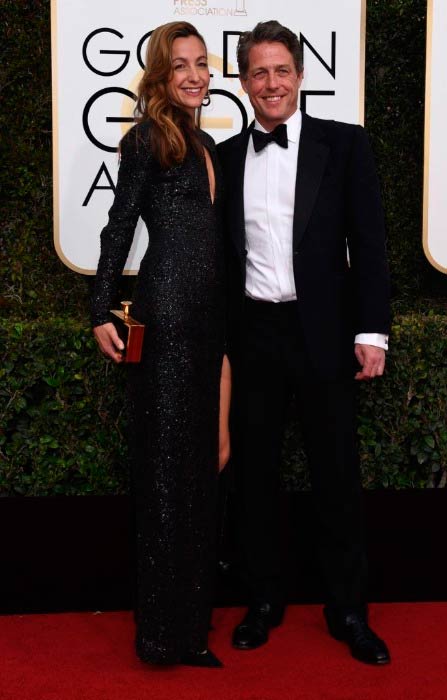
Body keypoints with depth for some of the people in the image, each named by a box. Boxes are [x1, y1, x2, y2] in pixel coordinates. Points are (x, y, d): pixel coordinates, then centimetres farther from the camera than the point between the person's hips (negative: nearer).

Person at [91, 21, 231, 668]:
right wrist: (102, 312, -10)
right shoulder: (149, 138, -2)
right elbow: (119, 227, -4)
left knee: (201, 455, 10)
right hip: (166, 308, -8)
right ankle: (166, 624, 7)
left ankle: (191, 618, 22)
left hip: (211, 310, 8)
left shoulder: (206, 145, 19)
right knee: (167, 456, -3)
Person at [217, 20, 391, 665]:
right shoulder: (226, 156, 8)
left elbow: (367, 241, -2)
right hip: (251, 334, 3)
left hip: (321, 333, -2)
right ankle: (264, 600, 27)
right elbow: (222, 251, 9)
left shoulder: (344, 144, 1)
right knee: (255, 472, 11)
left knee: (337, 475, 6)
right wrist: (216, 337, 5)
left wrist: (371, 331, -8)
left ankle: (348, 611, 21)